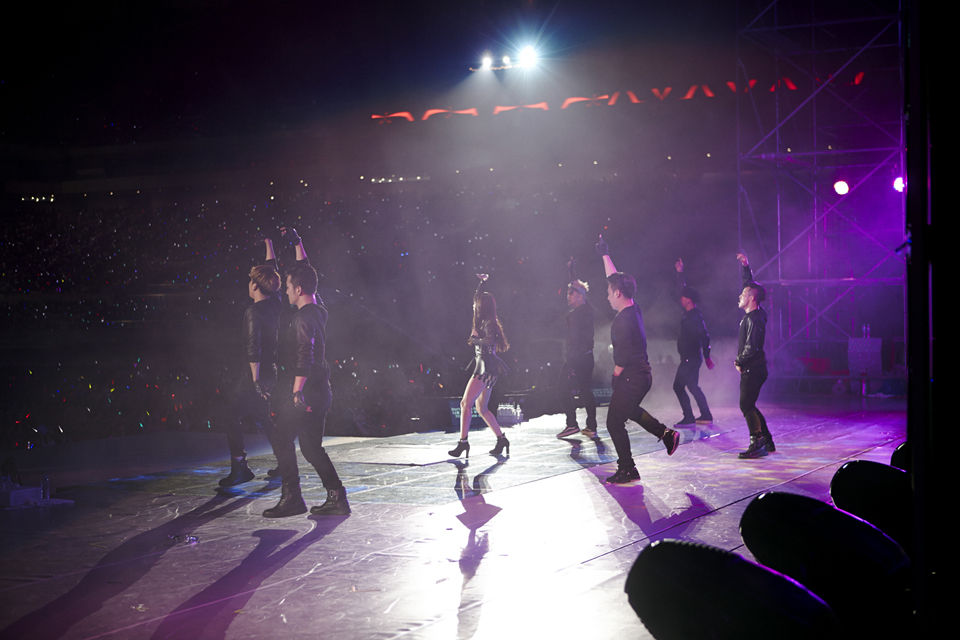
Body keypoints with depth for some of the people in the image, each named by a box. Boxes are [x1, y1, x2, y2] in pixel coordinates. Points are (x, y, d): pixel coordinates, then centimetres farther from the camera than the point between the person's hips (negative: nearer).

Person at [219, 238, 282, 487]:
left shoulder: (253, 312, -17)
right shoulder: (275, 304, 5)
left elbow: (253, 347, -24)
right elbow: (273, 273, 21)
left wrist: (256, 379, -24)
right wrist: (269, 245, 30)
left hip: (257, 374, -8)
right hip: (271, 371, 8)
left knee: (233, 414, -7)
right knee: (261, 417, 19)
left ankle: (239, 467, -12)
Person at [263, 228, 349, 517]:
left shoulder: (303, 318, -15)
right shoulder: (318, 309, 10)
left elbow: (305, 355, -25)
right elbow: (307, 273, 25)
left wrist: (297, 390, -27)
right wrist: (297, 244, 30)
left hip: (306, 390, -9)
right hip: (321, 390, 9)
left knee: (282, 439, -1)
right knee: (311, 446, 12)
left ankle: (292, 498, -2)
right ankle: (336, 497, 7)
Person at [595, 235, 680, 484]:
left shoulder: (623, 320, -22)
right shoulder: (634, 309, 5)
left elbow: (623, 356, -24)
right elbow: (615, 278, 17)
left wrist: (615, 376, -8)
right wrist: (605, 255, 24)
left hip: (632, 378, -10)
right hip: (643, 374, 10)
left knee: (615, 422, -1)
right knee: (629, 410, 32)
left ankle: (627, 470, 5)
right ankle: (665, 433, 25)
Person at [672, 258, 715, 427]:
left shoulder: (696, 316, -18)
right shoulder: (689, 313, 9)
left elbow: (705, 337, -23)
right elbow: (684, 289, 22)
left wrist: (707, 357, -23)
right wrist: (680, 273, 23)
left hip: (691, 358, -10)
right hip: (690, 358, 10)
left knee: (678, 386, -8)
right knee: (692, 387, 14)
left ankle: (688, 418, -8)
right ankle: (706, 416, 18)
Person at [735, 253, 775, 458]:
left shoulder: (754, 319, -17)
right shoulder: (753, 314, 10)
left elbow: (751, 348, -24)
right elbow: (749, 285, 25)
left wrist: (739, 362, -10)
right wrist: (746, 266, 23)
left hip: (753, 370, -10)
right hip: (751, 369, 10)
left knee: (746, 405, -12)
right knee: (748, 406, 13)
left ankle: (757, 443, -14)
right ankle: (767, 441, 17)